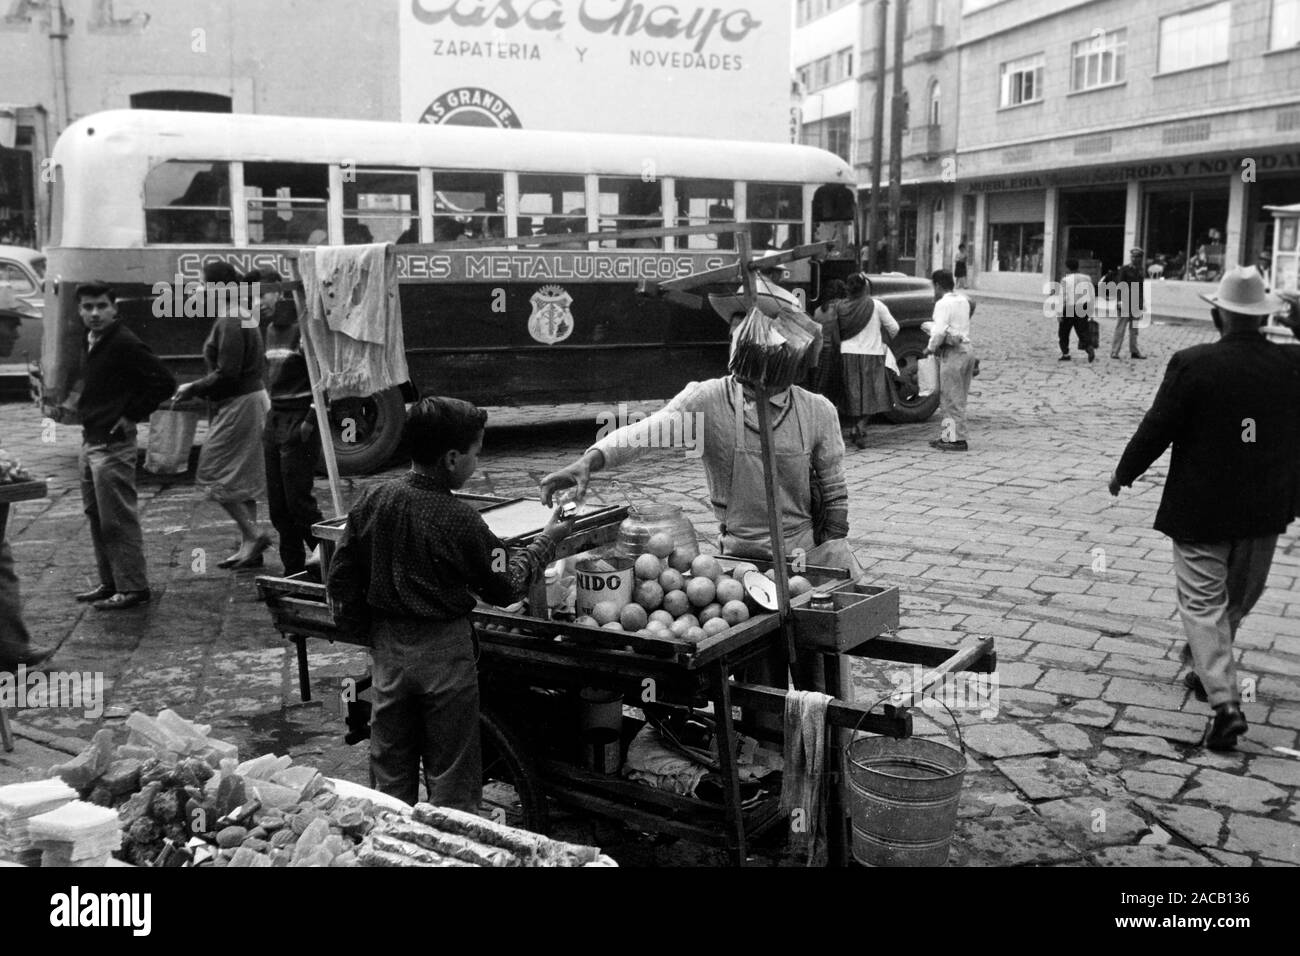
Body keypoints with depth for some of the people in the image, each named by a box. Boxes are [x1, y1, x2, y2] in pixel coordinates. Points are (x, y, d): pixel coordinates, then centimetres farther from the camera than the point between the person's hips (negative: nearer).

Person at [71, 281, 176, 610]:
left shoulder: (125, 344, -15)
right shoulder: (92, 342, 12)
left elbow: (164, 382, -19)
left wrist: (131, 416, -15)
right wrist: (87, 412, 12)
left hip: (113, 444, -10)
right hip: (90, 442, 10)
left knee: (118, 520, -5)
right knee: (97, 518, 15)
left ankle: (133, 588, 2)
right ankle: (110, 583, 24)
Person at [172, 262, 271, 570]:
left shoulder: (229, 323, -16)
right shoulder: (243, 316, 15)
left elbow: (226, 374, -22)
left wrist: (192, 389, -10)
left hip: (239, 404, -10)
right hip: (252, 397, 10)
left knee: (213, 476, -4)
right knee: (241, 480, 13)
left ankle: (252, 535, -5)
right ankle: (249, 547, 17)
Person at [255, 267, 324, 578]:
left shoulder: (303, 327, -13)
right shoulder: (272, 329, 15)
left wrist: (311, 420, -19)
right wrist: (271, 415, 16)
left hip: (299, 421, -9)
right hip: (274, 420, 9)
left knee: (297, 500, -8)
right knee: (277, 505, 9)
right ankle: (293, 570, 16)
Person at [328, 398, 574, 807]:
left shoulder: (373, 501, -5)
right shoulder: (460, 520, -17)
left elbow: (341, 578, -1)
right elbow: (504, 588, -6)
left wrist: (371, 624, 12)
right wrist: (546, 541, 5)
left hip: (388, 647, 5)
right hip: (445, 651, -4)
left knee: (390, 767, 18)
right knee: (451, 774, 10)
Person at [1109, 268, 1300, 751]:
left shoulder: (1191, 365, -17)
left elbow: (1157, 429, -12)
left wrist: (1124, 474, 3)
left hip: (1201, 510, -4)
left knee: (1203, 601, 3)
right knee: (1239, 597, 23)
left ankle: (1225, 701, -6)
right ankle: (1208, 668, 43)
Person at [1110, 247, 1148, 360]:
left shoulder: (1142, 271, 12)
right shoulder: (1124, 269, -3)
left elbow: (1142, 288, 16)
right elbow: (1120, 286, -8)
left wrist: (1143, 302, 13)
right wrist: (1120, 300, -17)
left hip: (1136, 304, 5)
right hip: (1125, 303, -5)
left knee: (1134, 329, 11)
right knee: (1120, 329, -4)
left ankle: (1134, 351, 17)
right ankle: (1114, 352, -1)